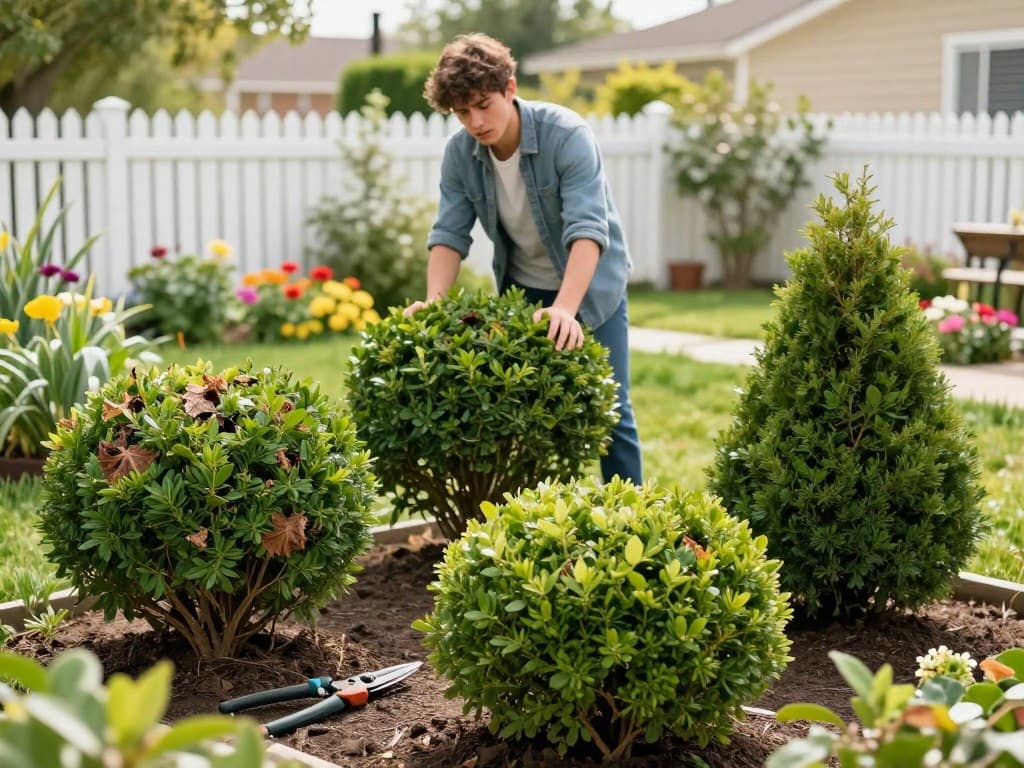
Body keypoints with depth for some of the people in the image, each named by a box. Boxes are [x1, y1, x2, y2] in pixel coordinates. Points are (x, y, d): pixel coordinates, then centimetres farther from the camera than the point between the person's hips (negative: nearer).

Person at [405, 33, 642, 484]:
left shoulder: (567, 135, -27)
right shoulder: (459, 154, -13)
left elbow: (587, 228, -36)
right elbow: (449, 234, -11)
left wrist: (565, 307, -48)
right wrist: (435, 303, -28)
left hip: (589, 284, -4)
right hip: (521, 291, 4)